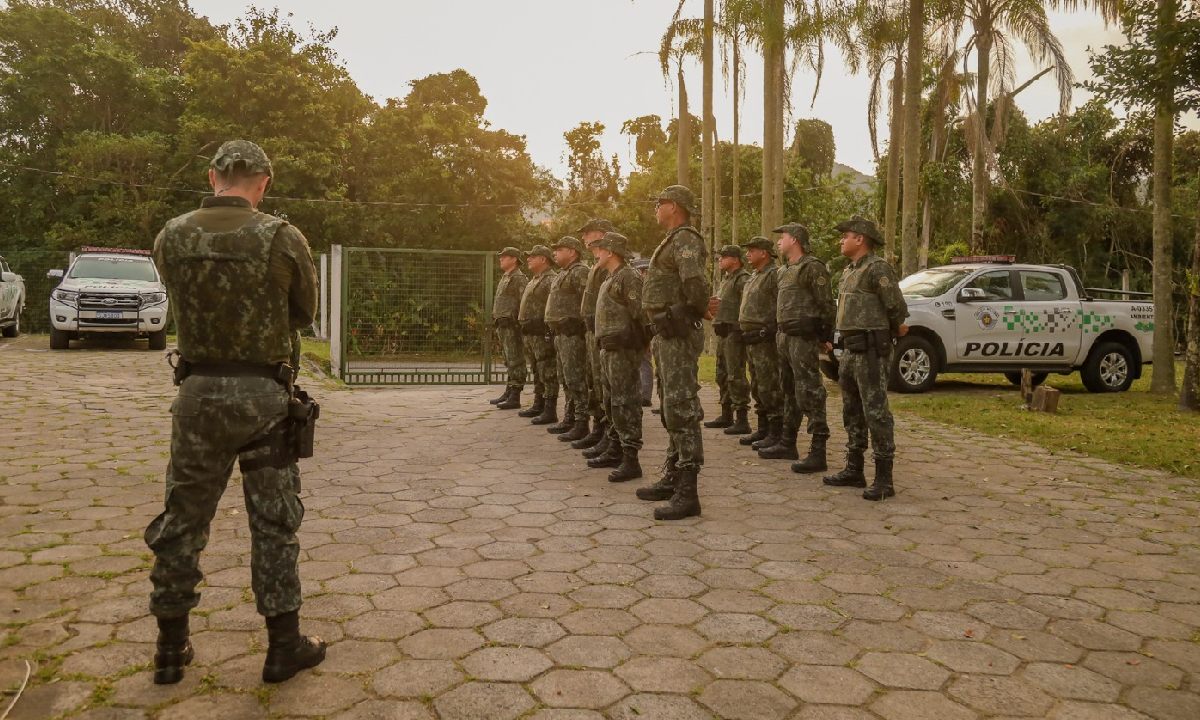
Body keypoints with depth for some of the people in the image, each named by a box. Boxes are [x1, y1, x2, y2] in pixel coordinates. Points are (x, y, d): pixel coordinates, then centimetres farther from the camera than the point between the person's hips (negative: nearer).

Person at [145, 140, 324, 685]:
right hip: (263, 394, -2)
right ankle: (284, 645, 17)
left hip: (198, 392, 3)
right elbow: (305, 313, 2)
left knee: (182, 519, 15)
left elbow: (183, 306, 10)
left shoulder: (170, 237, -2)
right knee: (274, 522, 9)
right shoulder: (283, 238, -10)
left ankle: (171, 647, 25)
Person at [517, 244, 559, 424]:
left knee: (548, 373, -7)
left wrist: (547, 330, -23)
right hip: (530, 333, 10)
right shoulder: (534, 280, 20)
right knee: (537, 372, 17)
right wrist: (524, 324, 19)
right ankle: (538, 405, 26)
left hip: (542, 333, -10)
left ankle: (550, 411, -5)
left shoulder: (551, 280, -13)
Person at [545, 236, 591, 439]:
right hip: (561, 333, 11)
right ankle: (569, 419, 24)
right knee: (565, 379, 15)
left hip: (572, 333, -11)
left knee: (575, 379, -9)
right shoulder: (563, 274, 21)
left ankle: (581, 424, -7)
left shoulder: (580, 272, -11)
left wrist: (583, 327, -24)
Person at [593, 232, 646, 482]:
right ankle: (617, 449, 27)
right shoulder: (610, 279, 20)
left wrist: (634, 343, -19)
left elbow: (639, 314, -18)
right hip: (609, 348, 10)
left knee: (625, 403, -10)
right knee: (612, 402, 16)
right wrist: (604, 344, 17)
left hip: (623, 348, -10)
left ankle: (631, 460, -8)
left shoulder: (629, 277, -11)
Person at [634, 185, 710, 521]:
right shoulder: (672, 241, 20)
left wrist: (682, 316, -15)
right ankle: (673, 478, 27)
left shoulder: (685, 240, -12)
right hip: (667, 337, 11)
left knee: (681, 410, -11)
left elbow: (697, 286, -27)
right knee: (670, 409, 16)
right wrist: (662, 327, 12)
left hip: (678, 337, -11)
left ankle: (687, 493, -10)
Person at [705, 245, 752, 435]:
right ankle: (726, 415, 26)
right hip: (723, 333, 11)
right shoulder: (726, 279, 21)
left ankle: (742, 420, -9)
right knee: (722, 375, 16)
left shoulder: (743, 279, -11)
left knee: (736, 376, -11)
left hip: (734, 332, -11)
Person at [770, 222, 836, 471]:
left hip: (804, 338, -10)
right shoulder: (785, 271, 18)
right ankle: (788, 443, 28)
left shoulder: (812, 267, -11)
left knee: (809, 393, -11)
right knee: (790, 391, 17)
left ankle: (818, 452, -10)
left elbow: (826, 304, -14)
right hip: (785, 336, 10)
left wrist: (825, 336, -14)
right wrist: (781, 333, 18)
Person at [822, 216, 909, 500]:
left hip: (871, 349, -10)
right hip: (851, 349, 10)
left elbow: (897, 307, -15)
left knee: (875, 410, -10)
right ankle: (854, 470, 23)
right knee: (852, 411, 14)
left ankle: (884, 479, -6)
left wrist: (894, 331, 3)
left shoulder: (878, 268, -13)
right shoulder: (849, 270, 17)